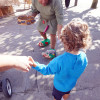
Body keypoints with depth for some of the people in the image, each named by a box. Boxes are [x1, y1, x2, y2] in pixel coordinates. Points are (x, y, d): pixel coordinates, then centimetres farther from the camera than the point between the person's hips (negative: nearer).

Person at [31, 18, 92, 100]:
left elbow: (47, 70, -28)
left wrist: (35, 65, -33)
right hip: (71, 84, 5)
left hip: (59, 85, -4)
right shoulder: (83, 57, -29)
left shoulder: (59, 61, -45)